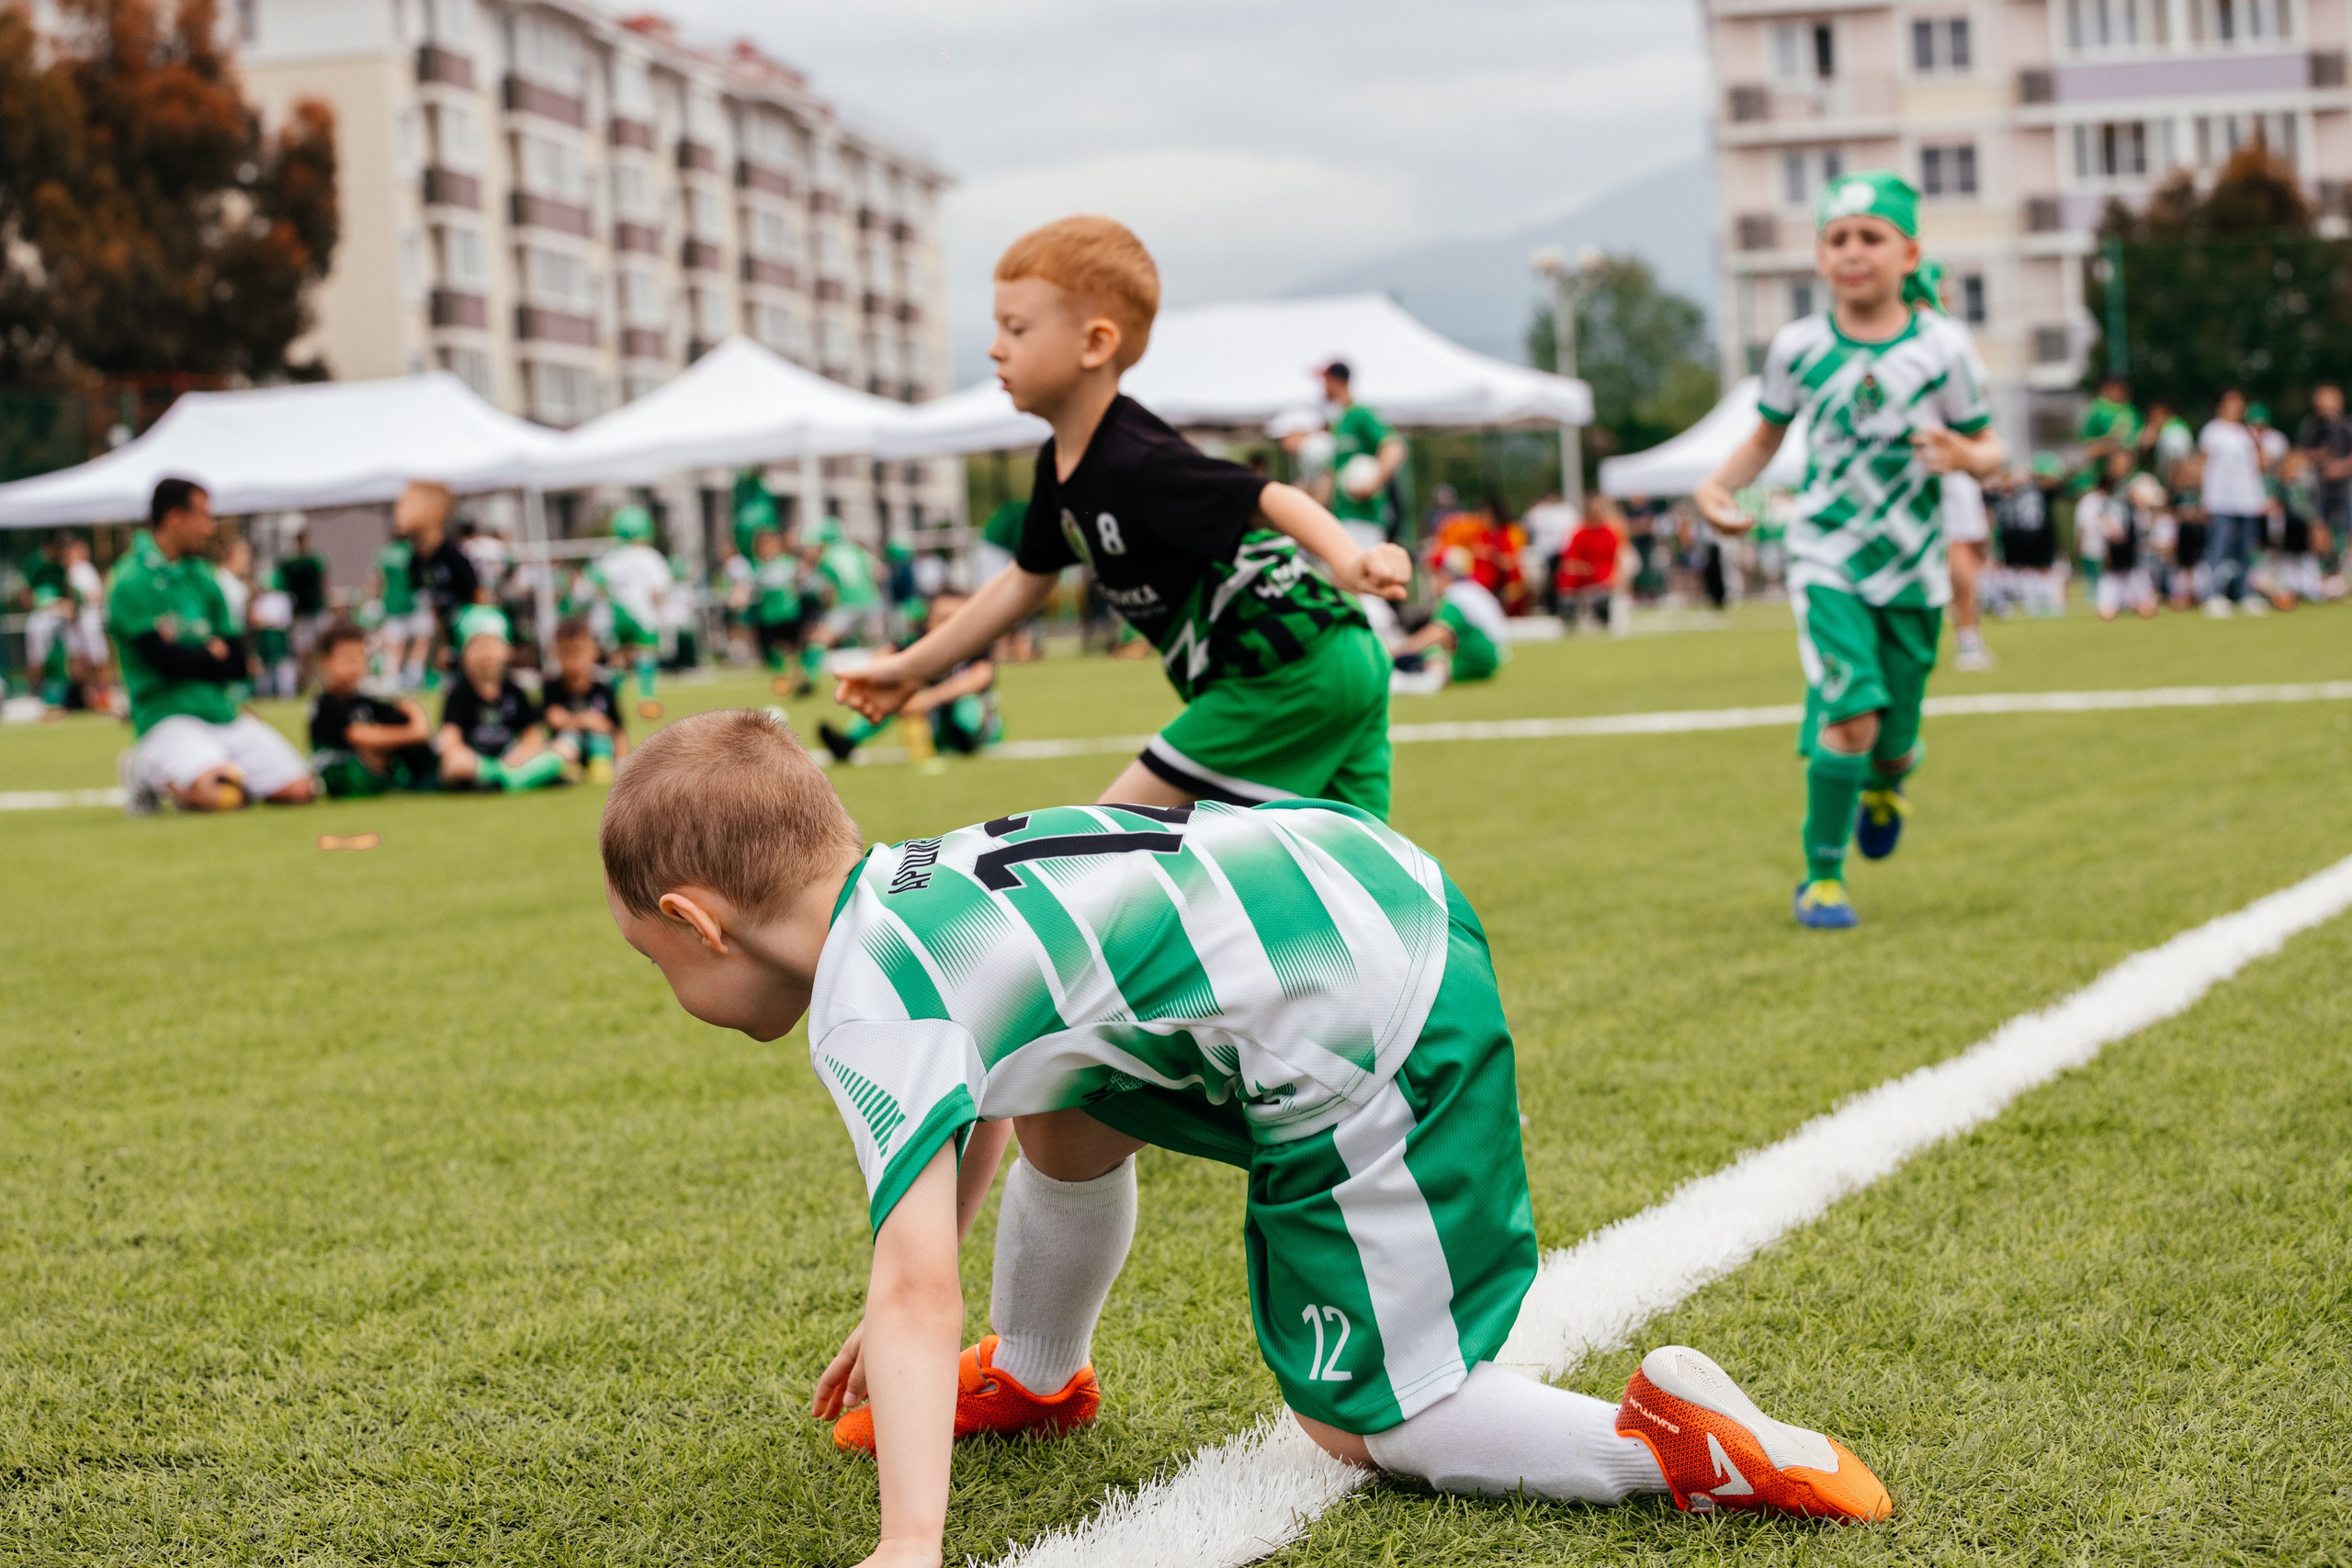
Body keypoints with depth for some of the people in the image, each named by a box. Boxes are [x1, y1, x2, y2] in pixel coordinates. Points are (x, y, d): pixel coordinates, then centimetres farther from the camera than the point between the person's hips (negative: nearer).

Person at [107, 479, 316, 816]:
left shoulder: (204, 577, 15)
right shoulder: (132, 583, -7)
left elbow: (237, 666, 9)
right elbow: (168, 661, -15)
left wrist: (193, 657, -8)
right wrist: (213, 656, 3)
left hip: (223, 712, 7)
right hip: (169, 715, -6)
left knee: (298, 789, -10)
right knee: (215, 796, -32)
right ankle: (146, 771, 0)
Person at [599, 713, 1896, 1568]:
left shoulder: (865, 1008, -13)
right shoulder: (907, 880, 15)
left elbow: (919, 1288, -23)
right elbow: (972, 1113, 33)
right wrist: (900, 1316, 41)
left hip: (1368, 1048, -10)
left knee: (1358, 1423, 5)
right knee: (1066, 1116, 27)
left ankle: (1675, 1440, -6)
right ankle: (1032, 1377, 48)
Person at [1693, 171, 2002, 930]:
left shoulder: (1943, 347, -9)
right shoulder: (1798, 348, -6)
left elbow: (1989, 450, 0)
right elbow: (1767, 438, 10)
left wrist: (1966, 456, -24)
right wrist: (1717, 486, -8)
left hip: (1913, 568, 1)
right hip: (1828, 560, -1)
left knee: (1896, 737, 11)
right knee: (1851, 715, -18)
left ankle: (1883, 785, 50)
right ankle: (1821, 876, -1)